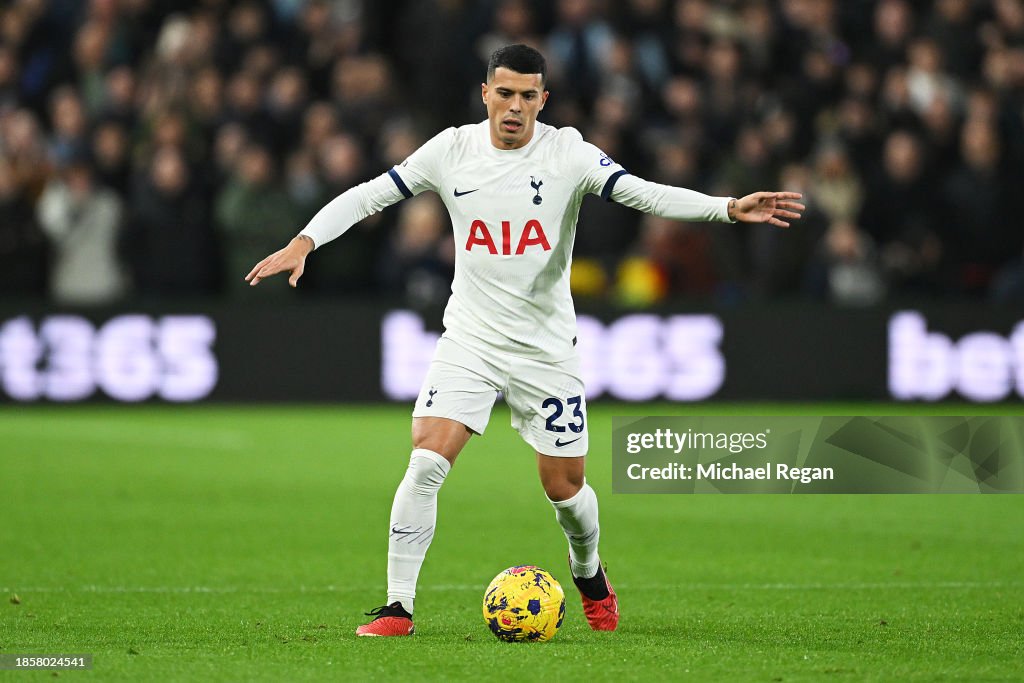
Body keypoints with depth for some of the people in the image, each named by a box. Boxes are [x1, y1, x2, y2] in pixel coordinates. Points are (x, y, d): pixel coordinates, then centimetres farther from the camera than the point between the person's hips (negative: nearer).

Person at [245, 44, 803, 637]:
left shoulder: (567, 153, -9)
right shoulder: (452, 150, -4)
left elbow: (644, 193, -19)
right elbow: (369, 196, 1)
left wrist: (731, 208, -33)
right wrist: (305, 242, -12)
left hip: (546, 347, 0)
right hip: (469, 339, 0)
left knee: (565, 487, 7)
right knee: (427, 461, -17)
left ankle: (589, 573, 40)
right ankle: (398, 607, -10)